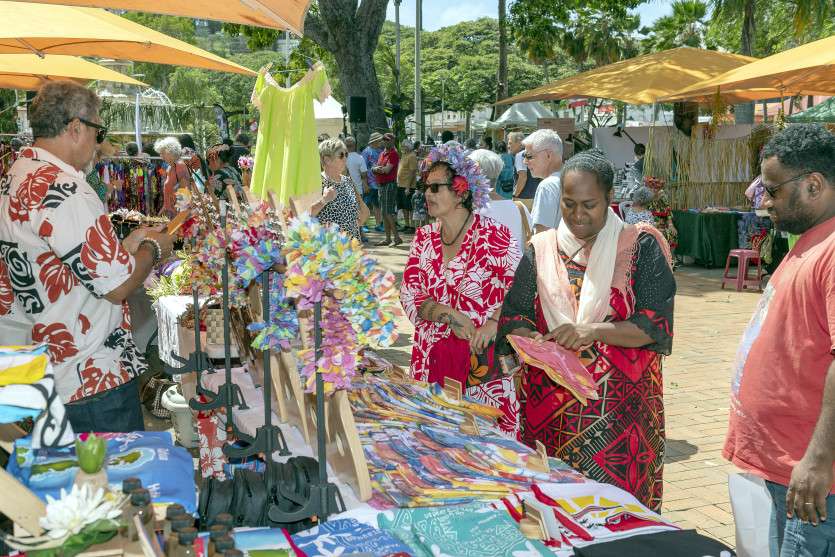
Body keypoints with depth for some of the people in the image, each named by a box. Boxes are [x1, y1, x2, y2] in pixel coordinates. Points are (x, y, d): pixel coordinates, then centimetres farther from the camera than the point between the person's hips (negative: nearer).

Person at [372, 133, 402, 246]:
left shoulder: (393, 154, -9)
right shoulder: (382, 153, 18)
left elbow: (387, 170, -19)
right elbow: (373, 169, 13)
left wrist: (377, 168, -4)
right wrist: (377, 168, -9)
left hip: (389, 185, -9)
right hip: (381, 185, 9)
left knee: (388, 213, -12)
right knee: (384, 213, 10)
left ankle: (397, 237, -9)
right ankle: (388, 238, 15)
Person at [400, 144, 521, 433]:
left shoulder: (493, 236, -8)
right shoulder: (424, 238, 7)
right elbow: (409, 293, 2)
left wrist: (493, 323, -23)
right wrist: (448, 314, -13)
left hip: (482, 356, -4)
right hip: (430, 358, 4)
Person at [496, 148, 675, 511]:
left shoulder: (641, 247, 0)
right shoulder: (542, 249, 8)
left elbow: (656, 325, -7)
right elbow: (514, 317, 8)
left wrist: (593, 331, -20)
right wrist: (531, 341, -14)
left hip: (619, 409, -2)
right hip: (548, 409, 2)